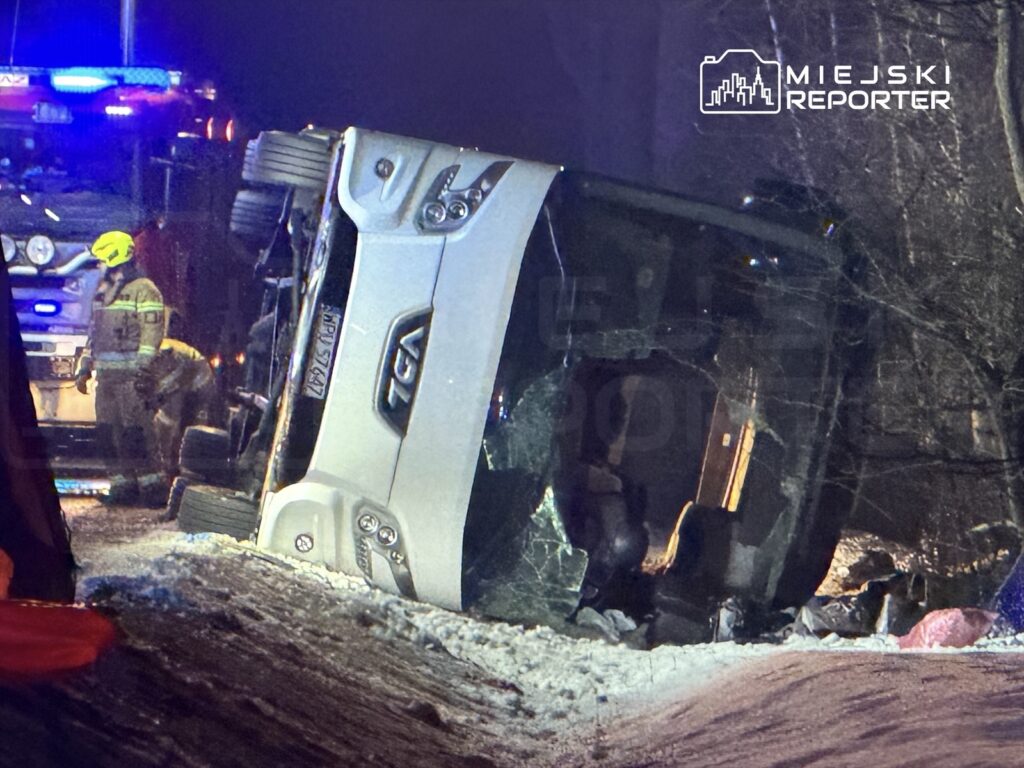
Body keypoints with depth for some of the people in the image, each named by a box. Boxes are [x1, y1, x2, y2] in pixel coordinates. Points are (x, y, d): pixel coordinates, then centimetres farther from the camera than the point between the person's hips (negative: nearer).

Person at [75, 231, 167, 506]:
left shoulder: (144, 290, -7)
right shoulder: (103, 291, 19)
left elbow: (151, 334, -13)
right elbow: (94, 333, 25)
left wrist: (142, 374, -19)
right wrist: (84, 368, 20)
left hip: (130, 373, -8)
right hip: (106, 373, 8)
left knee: (137, 430, -10)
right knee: (116, 431, 7)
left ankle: (152, 482, -6)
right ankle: (126, 481, 12)